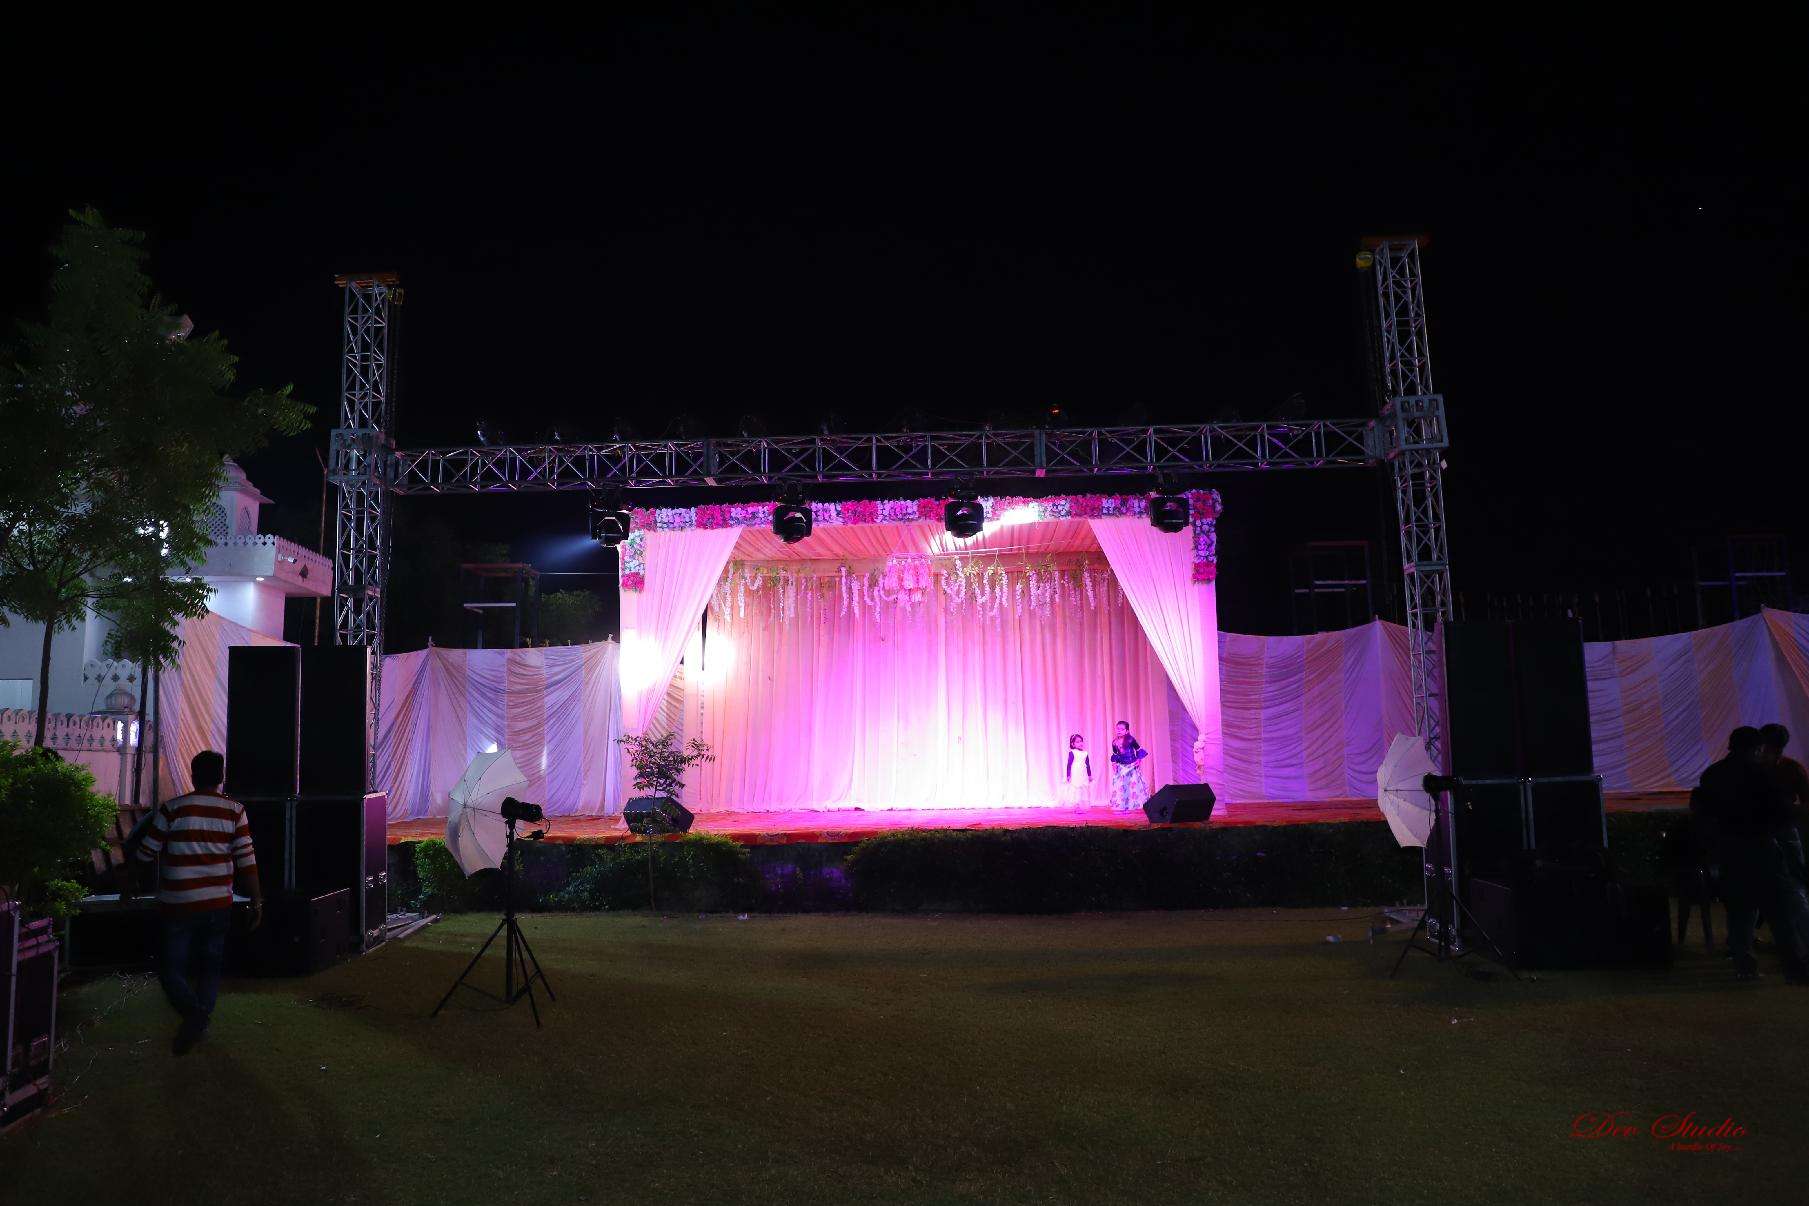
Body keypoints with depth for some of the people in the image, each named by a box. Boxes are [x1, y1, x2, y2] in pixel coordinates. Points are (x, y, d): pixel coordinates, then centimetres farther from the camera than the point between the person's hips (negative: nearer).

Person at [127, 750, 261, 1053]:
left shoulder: (172, 809, -6)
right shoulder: (235, 810, -3)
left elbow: (145, 853, 2)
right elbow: (247, 860, -6)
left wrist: (128, 885, 19)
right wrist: (257, 902, 1)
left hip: (178, 906, -2)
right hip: (218, 905, 2)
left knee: (171, 968, 7)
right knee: (210, 968, 16)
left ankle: (193, 1011, -17)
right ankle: (199, 1027, 16)